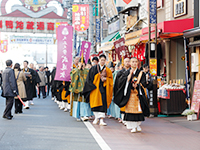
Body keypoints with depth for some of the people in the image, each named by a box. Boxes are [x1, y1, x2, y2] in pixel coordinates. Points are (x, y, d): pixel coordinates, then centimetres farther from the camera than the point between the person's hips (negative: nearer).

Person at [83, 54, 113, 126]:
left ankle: (101, 119, -11)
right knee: (96, 103, 0)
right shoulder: (94, 68, 6)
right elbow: (90, 78, 1)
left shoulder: (108, 70, 10)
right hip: (95, 87, 0)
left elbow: (111, 79, 8)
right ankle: (96, 118, 15)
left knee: (103, 103, -8)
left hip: (103, 88, 1)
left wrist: (105, 79, -10)